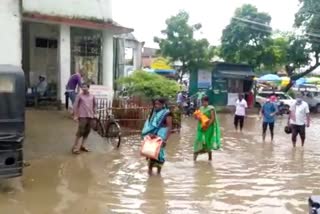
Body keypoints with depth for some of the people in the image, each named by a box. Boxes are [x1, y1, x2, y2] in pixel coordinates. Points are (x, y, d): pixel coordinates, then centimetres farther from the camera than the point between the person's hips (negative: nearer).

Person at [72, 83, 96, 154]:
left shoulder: (92, 96, 8)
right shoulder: (79, 96, -2)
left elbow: (94, 105, 20)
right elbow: (75, 106, -3)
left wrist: (94, 113, 17)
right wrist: (75, 115, -8)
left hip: (90, 116, 5)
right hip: (82, 116, -5)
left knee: (87, 132, 9)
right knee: (80, 132, -11)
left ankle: (82, 145, 21)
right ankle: (75, 148, -7)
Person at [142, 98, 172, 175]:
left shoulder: (167, 114, -8)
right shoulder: (153, 113, 9)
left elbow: (169, 127, -13)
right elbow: (148, 125, 9)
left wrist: (165, 139, -20)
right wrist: (149, 134, -9)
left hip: (160, 137, -5)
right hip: (152, 137, 5)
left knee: (159, 153, 4)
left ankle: (158, 172, 20)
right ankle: (150, 170, 19)